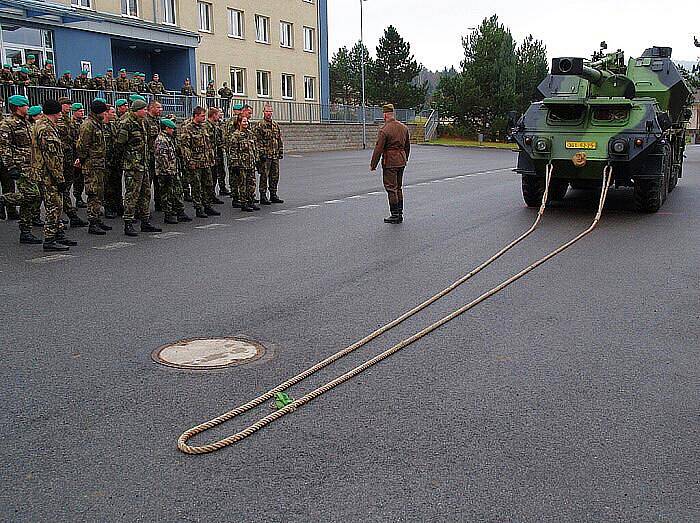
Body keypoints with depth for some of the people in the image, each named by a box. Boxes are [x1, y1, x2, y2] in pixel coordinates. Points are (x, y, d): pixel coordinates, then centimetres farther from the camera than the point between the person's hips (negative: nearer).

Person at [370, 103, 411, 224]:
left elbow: (378, 149, -15)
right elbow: (407, 146, 16)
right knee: (398, 188, 15)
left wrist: (373, 165, -7)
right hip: (401, 162, 7)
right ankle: (400, 214, 19)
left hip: (389, 162, -7)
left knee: (391, 188, -1)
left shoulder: (384, 130, -16)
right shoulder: (403, 127, 7)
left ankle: (395, 215, 2)